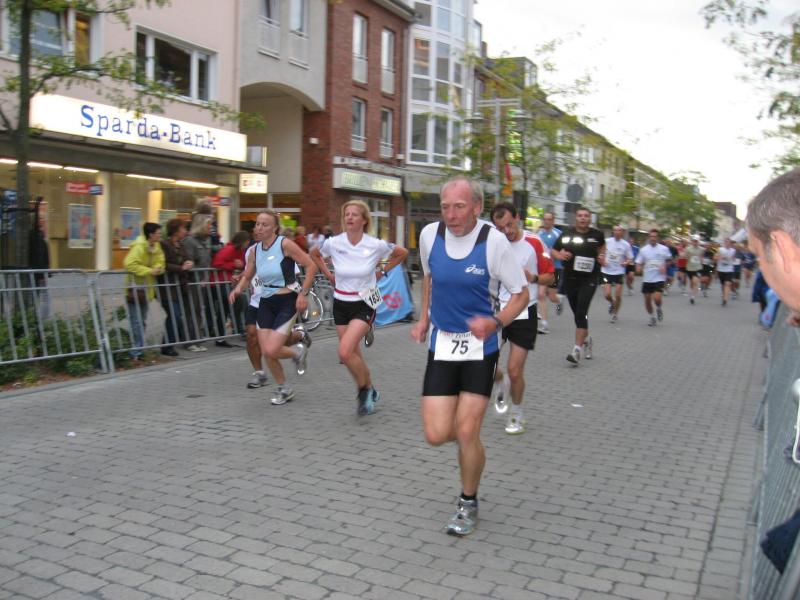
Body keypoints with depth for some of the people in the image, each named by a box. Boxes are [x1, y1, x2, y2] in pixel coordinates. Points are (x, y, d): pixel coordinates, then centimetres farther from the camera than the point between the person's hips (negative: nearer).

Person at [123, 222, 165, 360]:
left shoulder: (156, 247, 7)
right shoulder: (139, 247, -19)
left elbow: (159, 261, 14)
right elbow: (129, 264, -28)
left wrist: (158, 267, -10)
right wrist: (149, 271, -27)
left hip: (147, 288, 9)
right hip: (135, 288, -9)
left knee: (142, 321, 15)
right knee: (136, 321, -7)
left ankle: (138, 349, 24)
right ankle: (135, 352, -2)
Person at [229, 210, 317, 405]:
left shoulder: (285, 244, -13)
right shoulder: (254, 250, 4)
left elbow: (311, 266, -12)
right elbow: (247, 276, 16)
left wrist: (303, 294, -15)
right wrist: (238, 288, -6)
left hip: (287, 301, -6)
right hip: (265, 302, 6)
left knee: (271, 350, -15)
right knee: (266, 351, 2)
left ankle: (298, 352, 20)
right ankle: (283, 389, 26)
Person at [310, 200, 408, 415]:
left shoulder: (376, 245, -11)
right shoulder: (333, 243, -6)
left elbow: (402, 253, 7)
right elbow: (314, 254, 16)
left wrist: (382, 272, 2)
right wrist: (328, 275, 6)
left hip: (364, 305, -3)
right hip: (341, 304, 4)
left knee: (345, 352, -20)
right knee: (354, 354, 10)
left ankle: (365, 389, 6)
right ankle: (369, 392, 34)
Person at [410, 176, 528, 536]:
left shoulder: (494, 241, -15)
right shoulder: (429, 235, -4)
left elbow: (521, 293, -7)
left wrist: (496, 322, -25)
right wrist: (423, 318, 12)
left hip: (480, 347, -3)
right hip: (441, 344, 3)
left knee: (466, 433, -5)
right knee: (436, 435, -5)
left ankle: (468, 503, 22)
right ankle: (469, 436, 33)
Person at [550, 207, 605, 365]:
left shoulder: (597, 234, 0)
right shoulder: (567, 234, 0)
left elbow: (602, 246, 23)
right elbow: (553, 250, 9)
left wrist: (602, 257, 6)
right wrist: (559, 255, -12)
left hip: (589, 279, -2)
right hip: (570, 278, 3)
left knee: (581, 312, -15)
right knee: (578, 313, 13)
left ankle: (577, 350, -15)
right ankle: (586, 339, 40)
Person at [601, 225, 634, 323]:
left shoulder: (626, 244, 0)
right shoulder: (606, 241, -1)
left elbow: (630, 259, 4)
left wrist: (626, 263, -17)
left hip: (619, 272, 0)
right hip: (607, 271, 0)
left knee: (618, 295, -1)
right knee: (607, 294, -8)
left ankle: (615, 314, 19)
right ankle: (611, 303, 27)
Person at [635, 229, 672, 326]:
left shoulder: (664, 249, -2)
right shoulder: (643, 249, 1)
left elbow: (669, 260, 12)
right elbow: (639, 263, 4)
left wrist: (665, 267, -7)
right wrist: (639, 268, -18)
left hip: (659, 278, -3)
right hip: (647, 279, 3)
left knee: (657, 298, -18)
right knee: (647, 299, 6)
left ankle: (659, 309, 17)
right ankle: (652, 317, 27)